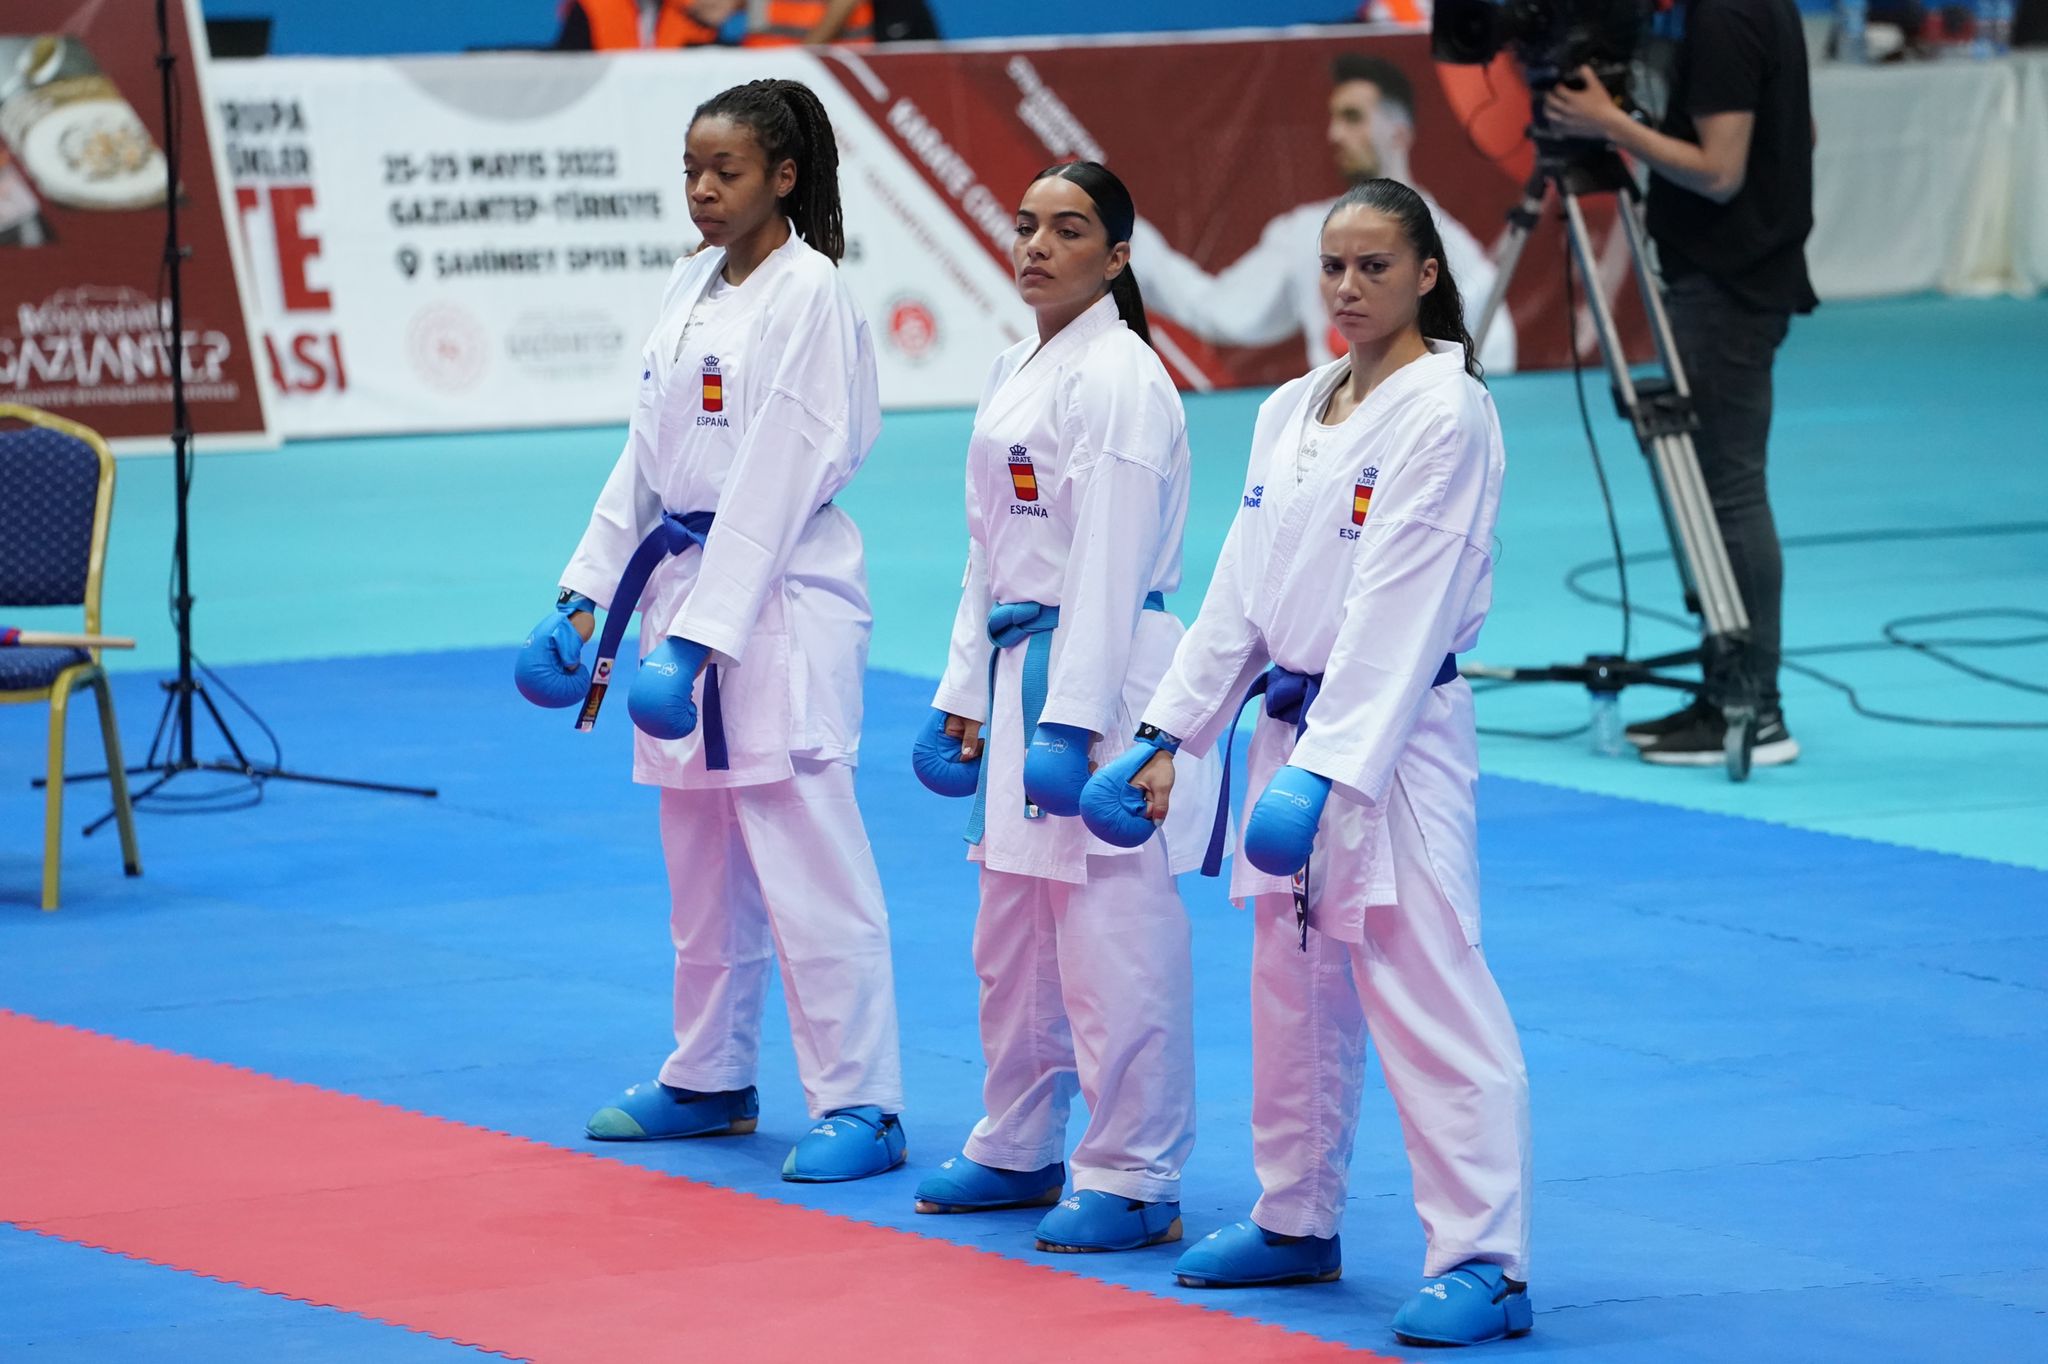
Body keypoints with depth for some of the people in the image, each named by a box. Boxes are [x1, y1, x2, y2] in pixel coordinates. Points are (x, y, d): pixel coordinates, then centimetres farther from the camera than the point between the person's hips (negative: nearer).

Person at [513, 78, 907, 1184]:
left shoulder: (807, 295, -13)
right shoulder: (691, 288, 11)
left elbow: (773, 481, -18)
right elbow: (646, 459, 15)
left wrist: (697, 641, -21)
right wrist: (585, 597, 7)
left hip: (780, 604, -8)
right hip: (684, 589, 8)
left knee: (807, 857, -9)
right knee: (701, 859, 16)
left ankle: (860, 1104, -5)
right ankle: (711, 1080, 28)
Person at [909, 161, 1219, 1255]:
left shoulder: (1118, 379, -14)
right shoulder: (1016, 373, 14)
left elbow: (1108, 565, -18)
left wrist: (1070, 723, -21)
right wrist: (963, 696, 16)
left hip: (1104, 673, -9)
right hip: (1021, 671, 10)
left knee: (1112, 938, -6)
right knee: (1011, 936, 17)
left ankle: (1133, 1178, 1)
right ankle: (1019, 1150, 30)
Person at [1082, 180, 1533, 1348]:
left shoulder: (1445, 415, -12)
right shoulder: (1292, 412, 11)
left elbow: (1397, 609, -19)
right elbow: (1240, 593, 14)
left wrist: (1327, 769, -25)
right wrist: (1169, 738, 9)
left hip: (1397, 740, -8)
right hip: (1292, 722, 8)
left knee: (1425, 991, -12)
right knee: (1293, 988, 17)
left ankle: (1484, 1261, -12)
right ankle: (1298, 1222, 31)